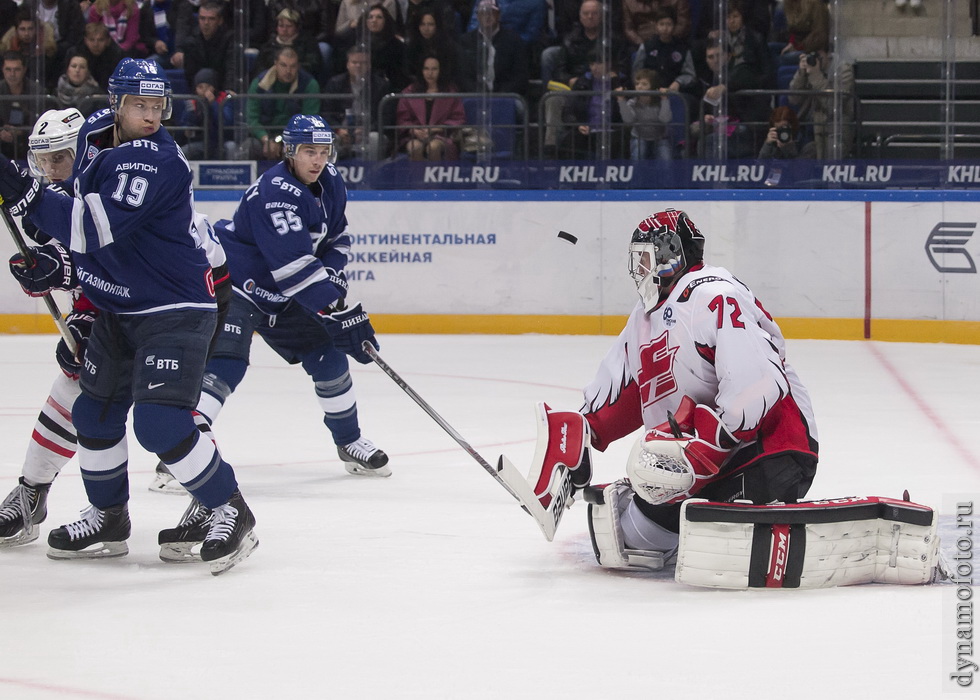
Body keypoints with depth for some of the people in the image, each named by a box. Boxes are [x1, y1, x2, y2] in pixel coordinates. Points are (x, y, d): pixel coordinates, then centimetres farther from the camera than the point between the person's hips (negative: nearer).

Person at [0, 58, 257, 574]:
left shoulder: (156, 162, -25)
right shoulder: (94, 136, 3)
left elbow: (97, 231, -35)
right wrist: (60, 271, 8)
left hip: (175, 308, -9)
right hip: (117, 309, 9)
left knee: (160, 422, -20)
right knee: (94, 413, 15)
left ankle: (229, 512, -4)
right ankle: (108, 520, 33)